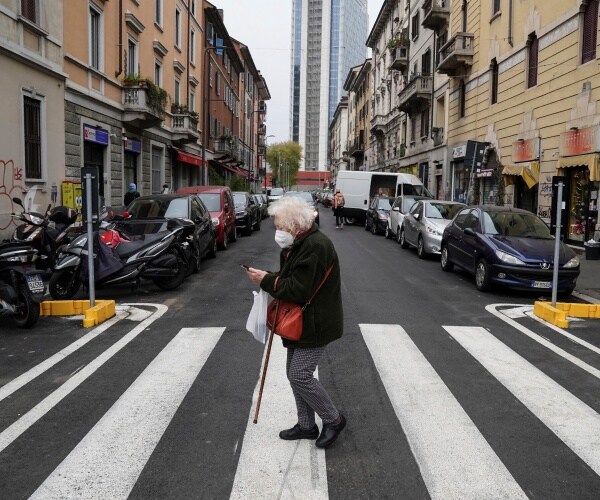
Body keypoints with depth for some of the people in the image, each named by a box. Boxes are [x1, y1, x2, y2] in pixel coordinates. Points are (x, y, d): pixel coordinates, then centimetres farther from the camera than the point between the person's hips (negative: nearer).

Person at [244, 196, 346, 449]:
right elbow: (289, 279, 17)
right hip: (300, 322, 10)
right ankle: (306, 425, 28)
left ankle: (333, 420, 11)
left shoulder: (316, 247, -24)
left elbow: (298, 289, -27)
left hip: (315, 324, -10)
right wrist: (268, 278, -2)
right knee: (295, 373, 14)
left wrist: (267, 280, -18)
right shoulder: (298, 244, 9)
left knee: (300, 375, -8)